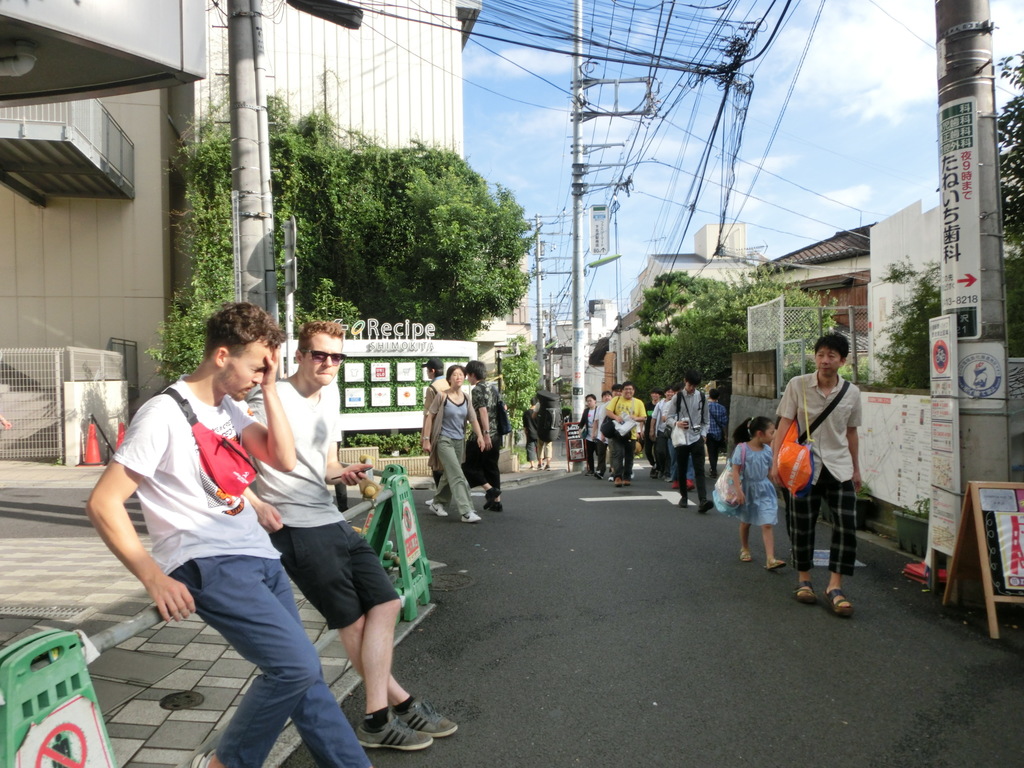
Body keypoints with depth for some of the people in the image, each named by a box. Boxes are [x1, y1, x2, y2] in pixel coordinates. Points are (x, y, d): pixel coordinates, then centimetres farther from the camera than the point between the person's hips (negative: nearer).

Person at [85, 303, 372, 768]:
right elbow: (103, 503, -12)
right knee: (297, 664, -16)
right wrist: (155, 577, -18)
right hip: (209, 565, -7)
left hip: (258, 556, 8)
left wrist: (269, 389, -1)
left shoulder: (229, 406, 12)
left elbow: (284, 460, 5)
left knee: (299, 671, 8)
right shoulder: (165, 414, -11)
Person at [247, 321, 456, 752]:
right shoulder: (270, 400, -10)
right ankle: (400, 703, 17)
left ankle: (378, 720, 9)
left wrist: (341, 474, 0)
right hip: (296, 527, -8)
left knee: (385, 603, 3)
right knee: (354, 620, 0)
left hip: (332, 522, 9)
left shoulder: (328, 402, 15)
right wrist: (254, 503, -22)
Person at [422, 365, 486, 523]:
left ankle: (438, 504, 34)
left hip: (459, 441, 6)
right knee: (457, 476, -14)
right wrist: (426, 439, -9)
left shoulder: (466, 398, 7)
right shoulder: (442, 396, -8)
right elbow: (430, 417, -5)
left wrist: (480, 436, -12)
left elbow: (473, 419, 3)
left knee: (449, 475, 15)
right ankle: (466, 511, -15)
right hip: (444, 440, -6)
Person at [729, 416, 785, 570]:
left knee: (768, 524, -8)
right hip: (747, 489, -2)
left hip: (764, 490, 3)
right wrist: (738, 490, -20)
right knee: (745, 522, 17)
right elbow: (735, 471, -16)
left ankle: (770, 559, -10)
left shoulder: (768, 450, -2)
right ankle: (744, 549, 39)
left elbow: (771, 470, 8)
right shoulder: (742, 448, -17)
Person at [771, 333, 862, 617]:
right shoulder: (797, 385, -6)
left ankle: (834, 586, 5)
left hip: (839, 467, 2)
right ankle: (803, 580, 23)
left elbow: (851, 432, 12)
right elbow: (785, 424, -6)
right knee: (802, 526, 5)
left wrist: (856, 469, 16)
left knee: (847, 526, -6)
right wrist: (777, 462, -13)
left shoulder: (852, 392, 2)